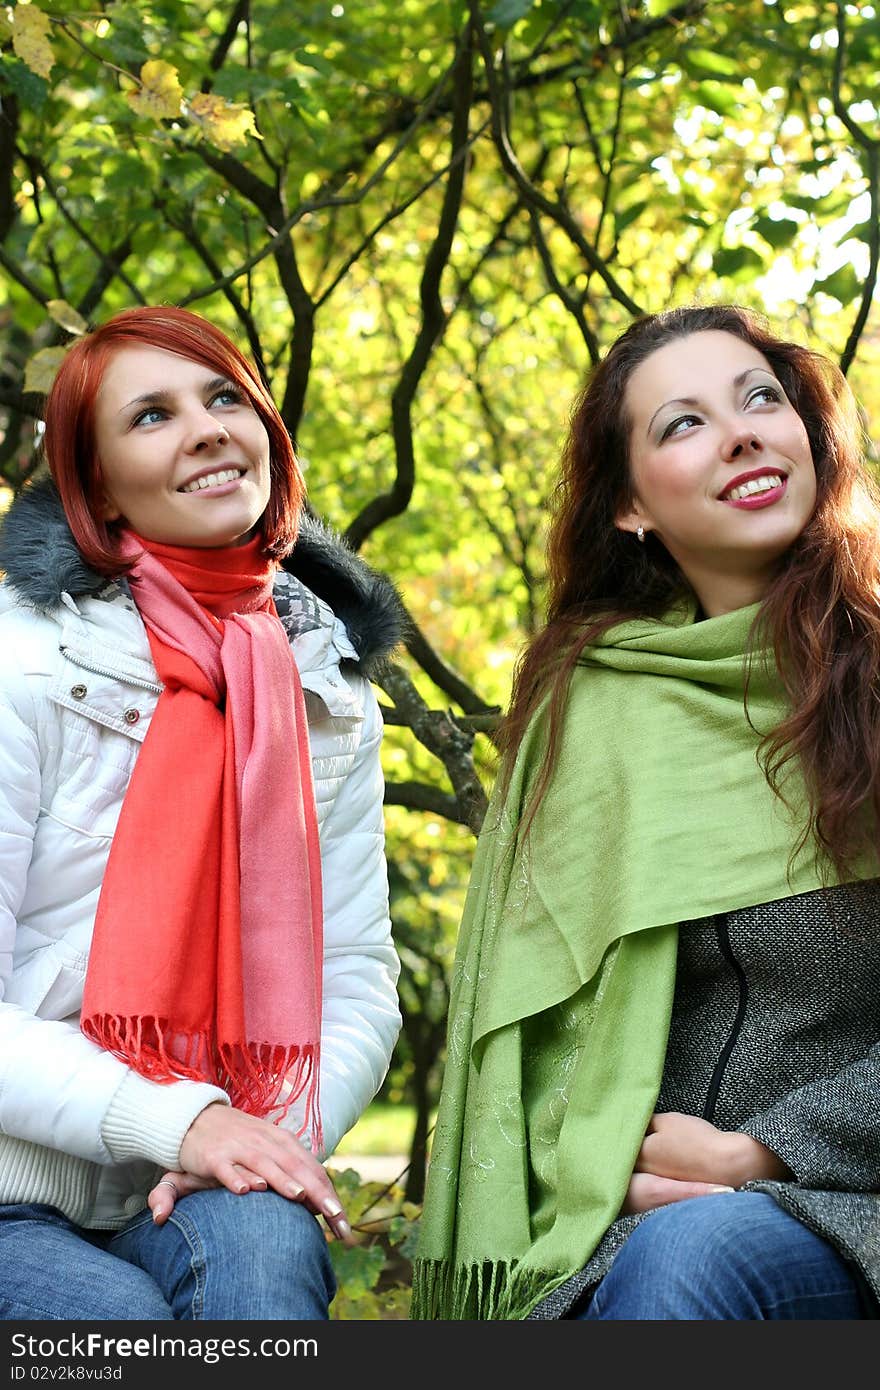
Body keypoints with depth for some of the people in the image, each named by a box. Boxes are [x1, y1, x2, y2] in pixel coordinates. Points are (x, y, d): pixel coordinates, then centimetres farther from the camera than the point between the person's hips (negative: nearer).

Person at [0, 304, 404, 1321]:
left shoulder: (331, 694, 9)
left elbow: (358, 983, 7)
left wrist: (279, 1137, -13)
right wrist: (178, 1119, -23)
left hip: (197, 1199, 3)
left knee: (261, 1245, -30)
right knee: (122, 1314, -32)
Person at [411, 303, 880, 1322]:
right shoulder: (586, 702, 9)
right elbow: (533, 993, 10)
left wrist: (763, 1152, -10)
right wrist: (594, 1169, -6)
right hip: (632, 1207, 2)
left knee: (690, 1251, -33)